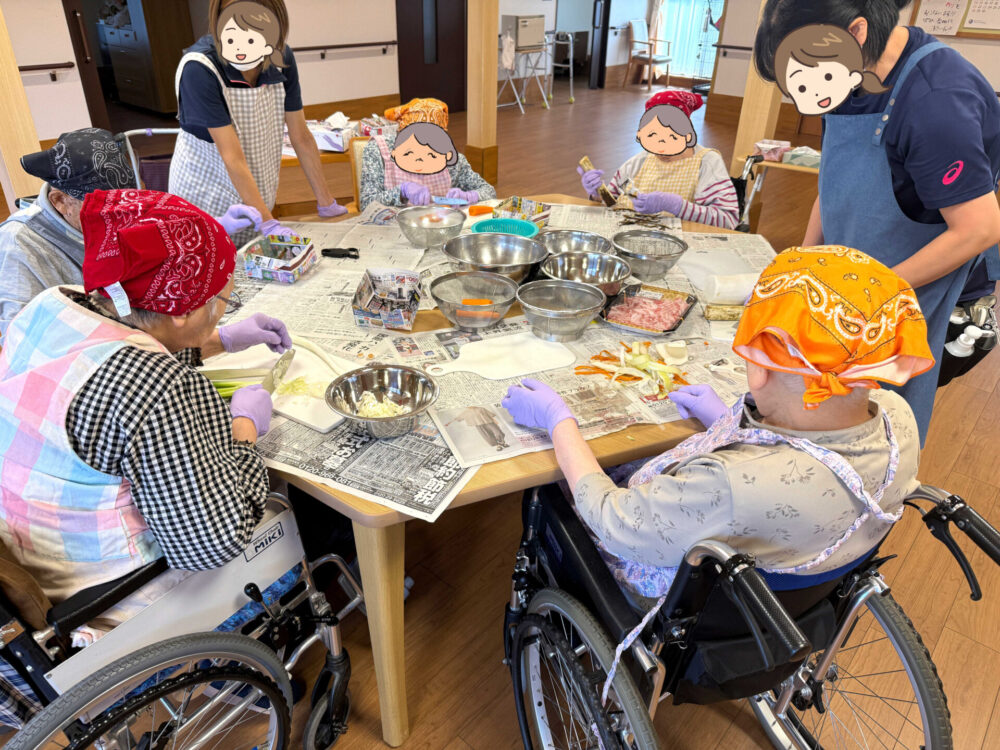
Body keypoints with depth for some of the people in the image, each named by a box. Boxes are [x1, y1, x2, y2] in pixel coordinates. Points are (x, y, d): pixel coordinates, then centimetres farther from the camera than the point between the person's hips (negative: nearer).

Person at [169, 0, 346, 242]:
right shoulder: (200, 69, -24)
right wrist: (269, 224, -34)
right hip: (206, 197, -4)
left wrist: (327, 204, -5)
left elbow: (301, 137, -5)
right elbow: (232, 157, -28)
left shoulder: (282, 58, -10)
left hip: (258, 194, 4)